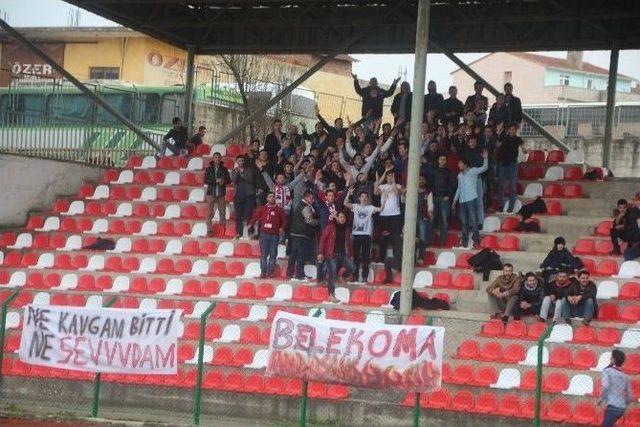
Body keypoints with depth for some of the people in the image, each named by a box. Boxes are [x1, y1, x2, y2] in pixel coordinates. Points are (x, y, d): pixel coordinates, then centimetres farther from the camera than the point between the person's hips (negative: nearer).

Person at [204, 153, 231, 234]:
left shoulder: (224, 169, 9)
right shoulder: (209, 169, 5)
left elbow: (229, 180, 8)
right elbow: (206, 181, -4)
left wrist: (223, 181, -13)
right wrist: (216, 180, -16)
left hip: (221, 194, 1)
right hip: (211, 193, -1)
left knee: (222, 213, 2)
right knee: (209, 213, -5)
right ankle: (209, 230, -2)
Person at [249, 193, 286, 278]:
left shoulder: (279, 210, 5)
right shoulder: (262, 209, 6)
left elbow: (284, 220, 11)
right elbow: (255, 216, 7)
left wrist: (282, 228, 0)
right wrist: (251, 224, -4)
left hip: (274, 235, 0)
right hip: (264, 234, 0)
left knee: (273, 254, 0)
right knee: (263, 254, 1)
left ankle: (271, 271, 6)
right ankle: (263, 272, 4)